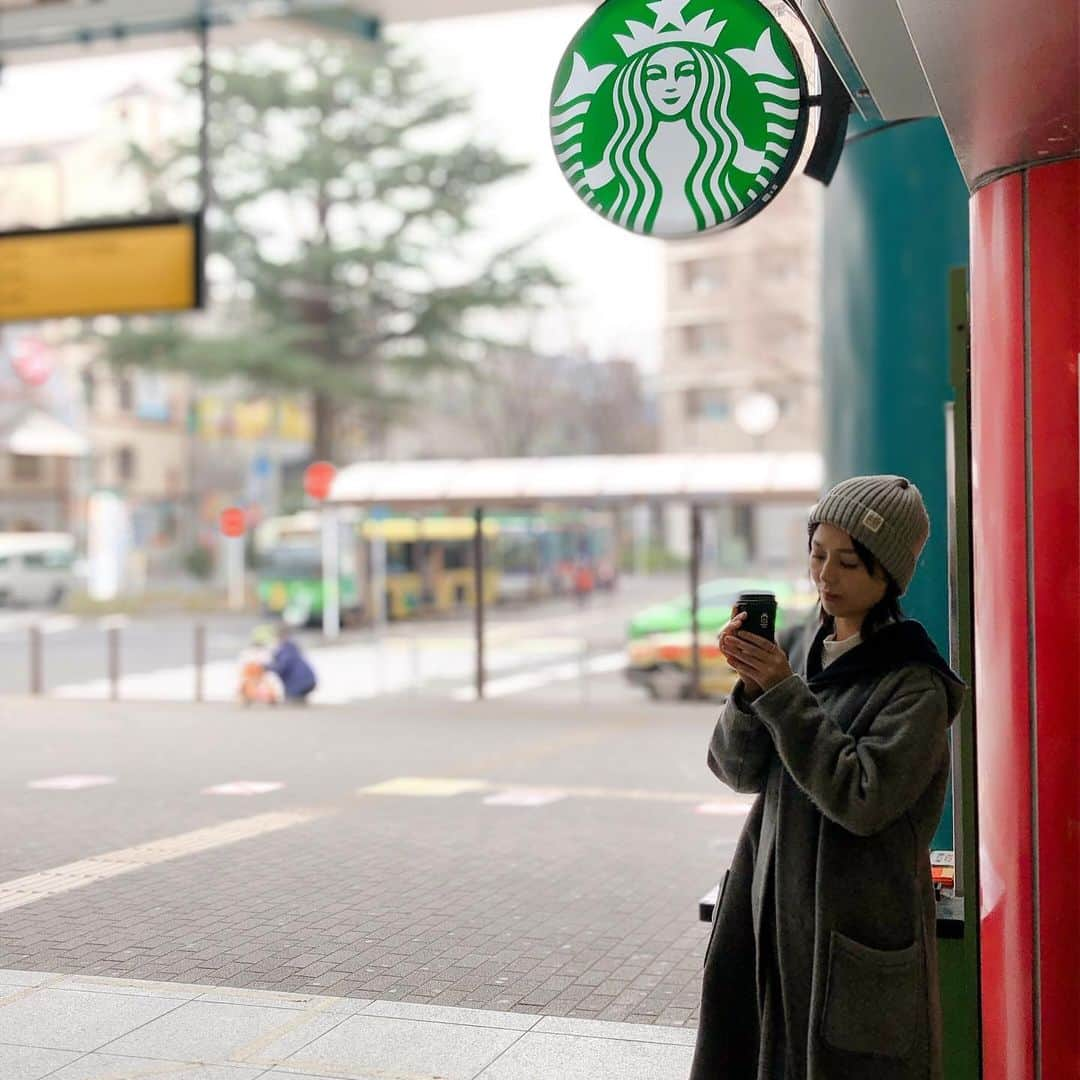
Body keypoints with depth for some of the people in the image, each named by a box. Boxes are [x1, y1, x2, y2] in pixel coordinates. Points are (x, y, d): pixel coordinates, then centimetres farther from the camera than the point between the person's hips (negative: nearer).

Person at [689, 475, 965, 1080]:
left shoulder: (915, 684, -12)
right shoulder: (798, 650, 6)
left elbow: (863, 798, -23)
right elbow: (738, 769, 3)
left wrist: (782, 695, -21)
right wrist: (751, 688, -15)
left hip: (858, 931, -5)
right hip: (772, 908, 6)